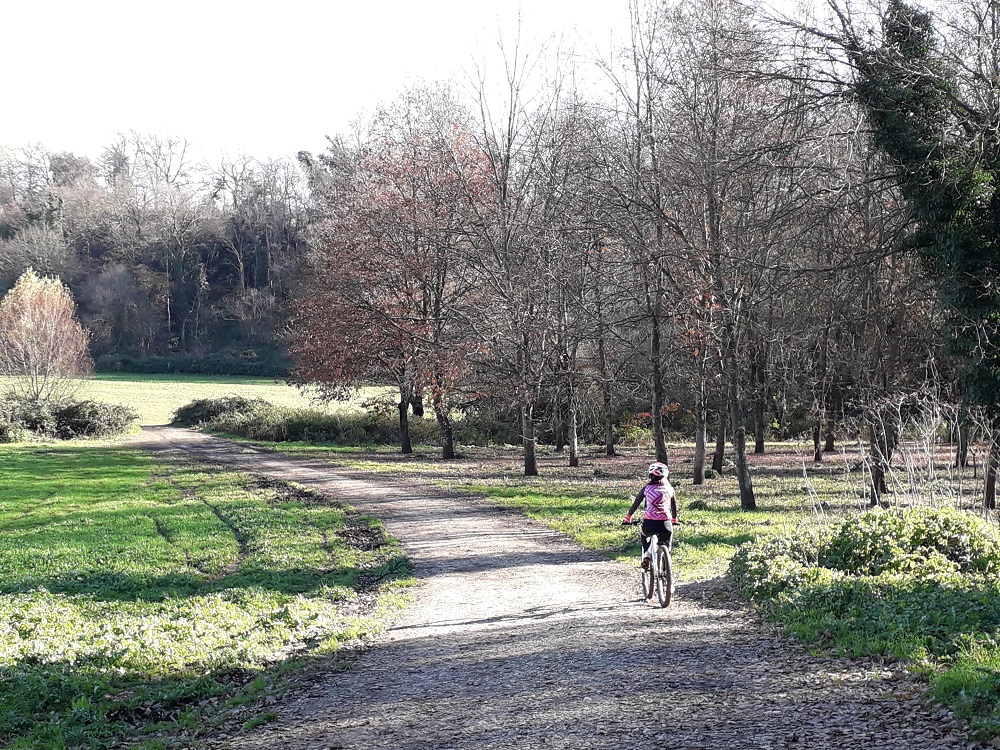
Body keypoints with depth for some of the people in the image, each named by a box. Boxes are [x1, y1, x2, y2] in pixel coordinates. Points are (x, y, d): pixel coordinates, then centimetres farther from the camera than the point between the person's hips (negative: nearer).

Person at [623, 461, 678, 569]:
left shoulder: (647, 488, 9)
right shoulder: (670, 489, 12)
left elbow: (635, 504, 15)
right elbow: (674, 506, 24)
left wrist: (628, 518, 29)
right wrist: (674, 519, 41)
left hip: (650, 523, -1)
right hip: (665, 524, 1)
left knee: (644, 536, 33)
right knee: (666, 542, 30)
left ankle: (646, 554, 10)